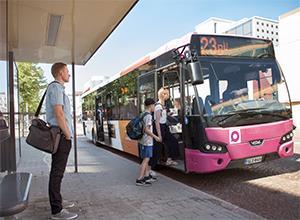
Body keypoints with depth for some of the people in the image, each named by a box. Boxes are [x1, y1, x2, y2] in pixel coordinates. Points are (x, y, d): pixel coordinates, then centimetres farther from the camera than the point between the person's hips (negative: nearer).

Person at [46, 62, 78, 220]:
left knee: (57, 171, 15)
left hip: (60, 136, 10)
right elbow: (58, 113, -20)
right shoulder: (56, 87, -10)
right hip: (61, 136, -10)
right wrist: (67, 134, -14)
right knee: (57, 173, -7)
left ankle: (57, 202, 26)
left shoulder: (58, 88, 21)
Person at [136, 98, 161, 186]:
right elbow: (146, 130, -22)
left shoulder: (143, 115, 13)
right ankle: (140, 179, -4)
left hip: (143, 141, 10)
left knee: (146, 159, 15)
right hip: (147, 141, -10)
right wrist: (155, 137, -13)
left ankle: (147, 176, 23)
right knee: (146, 160, -6)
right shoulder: (148, 116, -16)